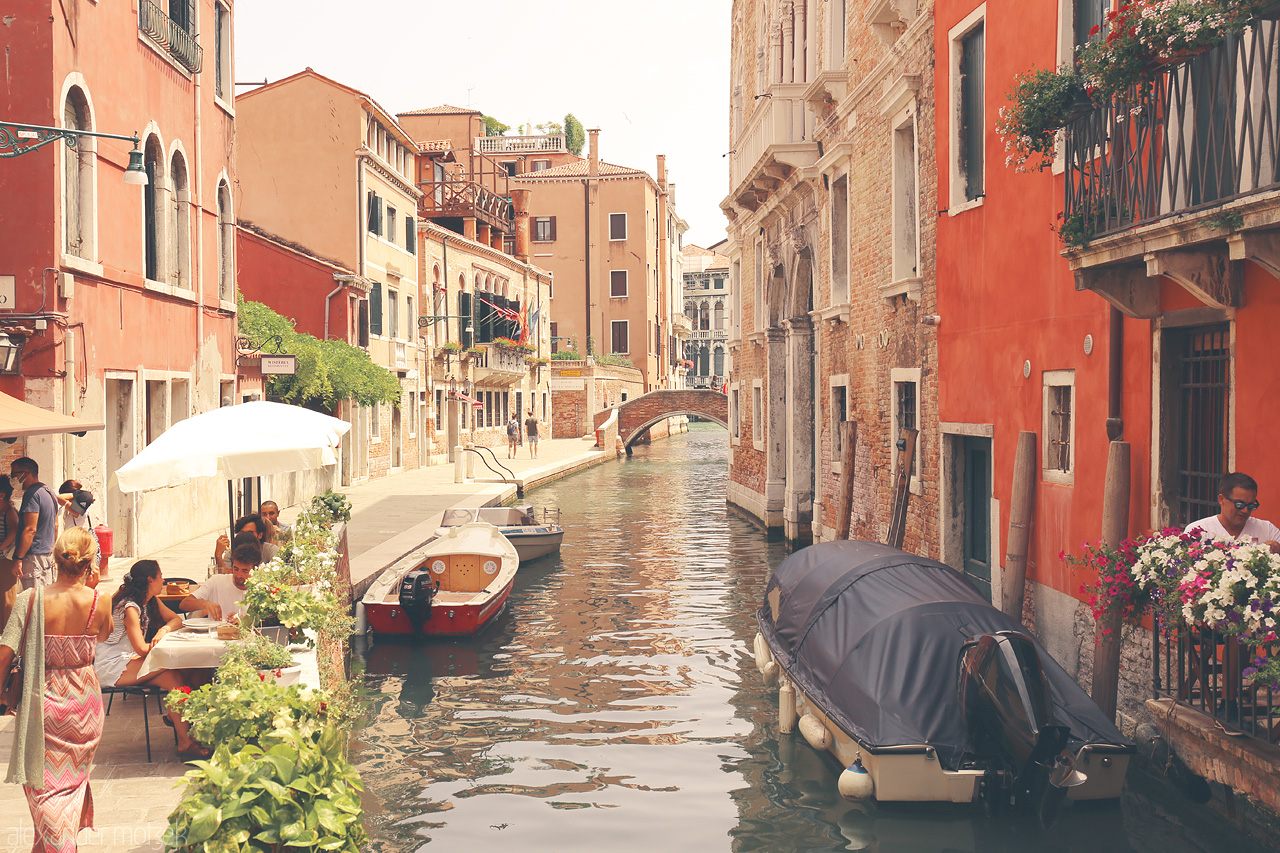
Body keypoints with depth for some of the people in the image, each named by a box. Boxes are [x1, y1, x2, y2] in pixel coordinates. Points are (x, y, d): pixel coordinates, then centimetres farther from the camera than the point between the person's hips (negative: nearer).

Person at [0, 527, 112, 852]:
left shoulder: (31, 599, -15)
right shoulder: (100, 602, -10)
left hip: (44, 700, -2)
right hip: (85, 701, 2)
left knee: (44, 783, 11)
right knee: (73, 777, 21)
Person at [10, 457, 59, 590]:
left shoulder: (32, 494, -14)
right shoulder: (49, 491, 16)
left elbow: (30, 530, -21)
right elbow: (55, 526, 22)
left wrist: (17, 559, -19)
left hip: (34, 557, -10)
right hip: (48, 553, 10)